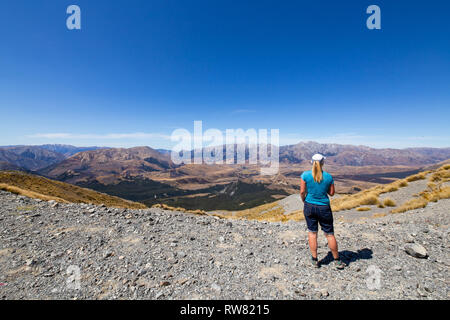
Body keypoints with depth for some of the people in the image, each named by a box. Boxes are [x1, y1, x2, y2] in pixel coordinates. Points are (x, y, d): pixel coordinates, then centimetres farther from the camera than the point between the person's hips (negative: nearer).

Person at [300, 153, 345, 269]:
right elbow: (331, 193, 1)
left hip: (309, 206, 0)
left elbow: (302, 192, -8)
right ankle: (337, 261, 30)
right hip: (324, 208, 0)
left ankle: (314, 260, 23)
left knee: (312, 232, 13)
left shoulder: (305, 175, -11)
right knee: (329, 234, 14)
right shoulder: (328, 177, -8)